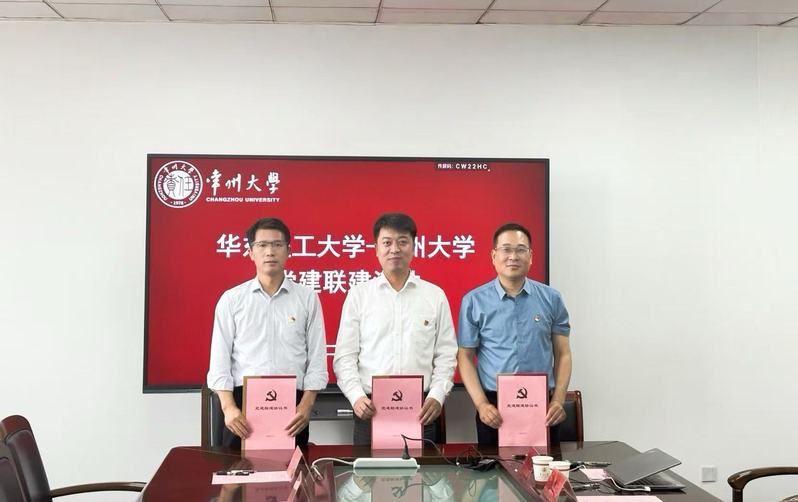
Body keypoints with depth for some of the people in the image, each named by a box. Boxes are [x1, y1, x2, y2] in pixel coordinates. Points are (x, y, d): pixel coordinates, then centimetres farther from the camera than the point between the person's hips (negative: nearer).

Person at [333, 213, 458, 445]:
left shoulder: (435, 296, 7)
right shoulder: (359, 295, 5)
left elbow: (446, 356, 6)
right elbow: (345, 356, 2)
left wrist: (437, 396, -7)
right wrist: (357, 396, -11)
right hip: (370, 407, 0)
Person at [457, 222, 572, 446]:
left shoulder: (551, 299, 4)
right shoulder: (474, 301, 0)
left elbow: (562, 354, 7)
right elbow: (465, 357, 2)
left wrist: (558, 400, -5)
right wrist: (481, 404, -9)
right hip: (494, 409, -1)